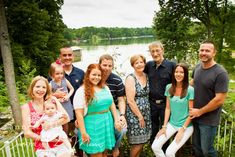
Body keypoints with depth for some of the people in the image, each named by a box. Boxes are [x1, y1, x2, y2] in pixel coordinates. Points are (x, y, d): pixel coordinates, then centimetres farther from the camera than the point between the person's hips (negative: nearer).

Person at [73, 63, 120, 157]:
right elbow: (79, 113, -12)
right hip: (93, 126, -5)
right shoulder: (82, 91, -9)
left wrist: (116, 120, 7)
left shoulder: (105, 87, 10)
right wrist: (83, 133, -14)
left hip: (107, 123, 6)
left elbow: (111, 104, 15)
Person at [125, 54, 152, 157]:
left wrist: (144, 115, 5)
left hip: (146, 113, 6)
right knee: (137, 143, 1)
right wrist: (140, 117, -14)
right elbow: (130, 101, -17)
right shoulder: (130, 78, -12)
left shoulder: (146, 76, 7)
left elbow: (147, 95, 12)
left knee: (142, 141, 13)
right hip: (134, 114, -6)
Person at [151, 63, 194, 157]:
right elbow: (168, 108, 3)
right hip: (172, 123, 4)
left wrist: (182, 129, -12)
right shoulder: (169, 87, 0)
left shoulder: (190, 90, -13)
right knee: (155, 147, -8)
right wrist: (164, 126, -1)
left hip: (186, 126, -4)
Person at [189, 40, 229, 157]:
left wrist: (200, 112, -14)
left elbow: (219, 100, -22)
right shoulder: (197, 67, 1)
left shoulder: (220, 73, -20)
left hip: (208, 120, -6)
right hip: (195, 116, 6)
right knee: (196, 147, 20)